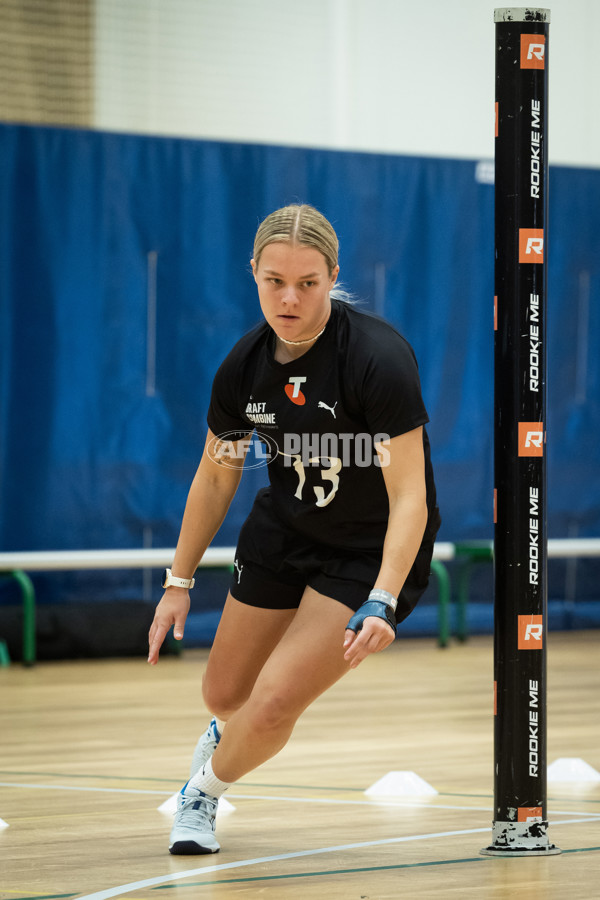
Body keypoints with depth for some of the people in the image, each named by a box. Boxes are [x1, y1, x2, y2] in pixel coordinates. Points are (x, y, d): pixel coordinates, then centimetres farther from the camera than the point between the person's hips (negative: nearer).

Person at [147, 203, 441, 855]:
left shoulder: (379, 357, -29)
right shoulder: (244, 366, -12)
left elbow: (409, 496, -31)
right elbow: (215, 477, 5)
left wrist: (382, 603, -41)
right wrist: (178, 583, 6)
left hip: (374, 554, -5)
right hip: (284, 529, 5)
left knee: (273, 705, -13)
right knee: (225, 695, 15)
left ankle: (204, 790, 20)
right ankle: (224, 736, 55)